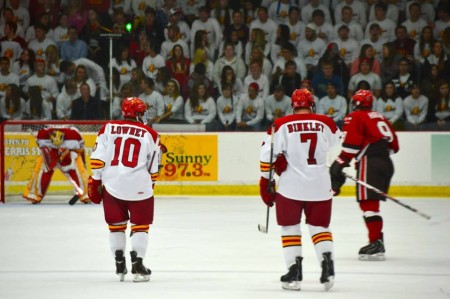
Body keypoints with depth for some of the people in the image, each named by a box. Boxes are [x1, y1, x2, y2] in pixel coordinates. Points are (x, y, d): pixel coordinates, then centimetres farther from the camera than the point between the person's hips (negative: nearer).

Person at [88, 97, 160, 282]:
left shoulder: (108, 128, 5)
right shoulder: (150, 135, 3)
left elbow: (98, 158, 0)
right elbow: (153, 168, 8)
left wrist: (94, 181, 7)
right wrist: (150, 186, 23)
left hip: (111, 184, 2)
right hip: (138, 186, -2)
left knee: (116, 224, 18)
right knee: (140, 225, 9)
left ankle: (120, 265, 21)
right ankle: (137, 265, -1)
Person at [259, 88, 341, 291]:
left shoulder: (281, 125, -4)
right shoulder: (325, 123, 1)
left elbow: (267, 153, -6)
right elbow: (339, 143, 18)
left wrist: (266, 180, 2)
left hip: (291, 185, -2)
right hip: (320, 186, 2)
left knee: (290, 228, 12)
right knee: (320, 227, 15)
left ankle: (294, 273, 5)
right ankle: (327, 265, -4)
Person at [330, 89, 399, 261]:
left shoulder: (354, 118, 0)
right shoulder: (379, 118, 23)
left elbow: (351, 143, -12)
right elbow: (393, 144, 23)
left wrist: (340, 163, -10)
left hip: (370, 163, -8)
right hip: (386, 163, 8)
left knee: (368, 202, -10)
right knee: (372, 203, 16)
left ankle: (376, 243, -18)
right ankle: (377, 243, 18)